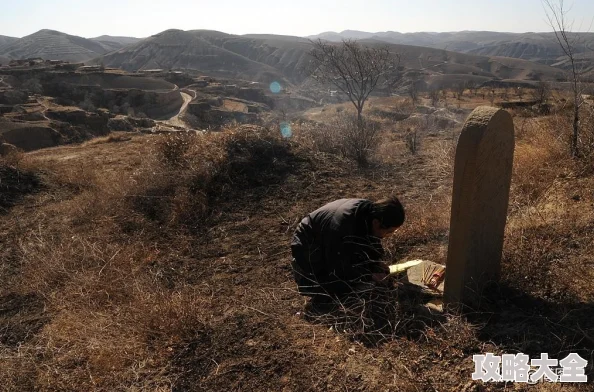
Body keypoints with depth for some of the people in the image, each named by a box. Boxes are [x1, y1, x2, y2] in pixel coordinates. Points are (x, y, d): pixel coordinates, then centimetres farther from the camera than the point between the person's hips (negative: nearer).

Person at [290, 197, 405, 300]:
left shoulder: (370, 210, -18)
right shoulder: (341, 228, -41)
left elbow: (367, 245, 4)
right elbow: (338, 270, -28)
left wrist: (376, 263, -9)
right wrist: (369, 276, -24)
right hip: (308, 246, -7)